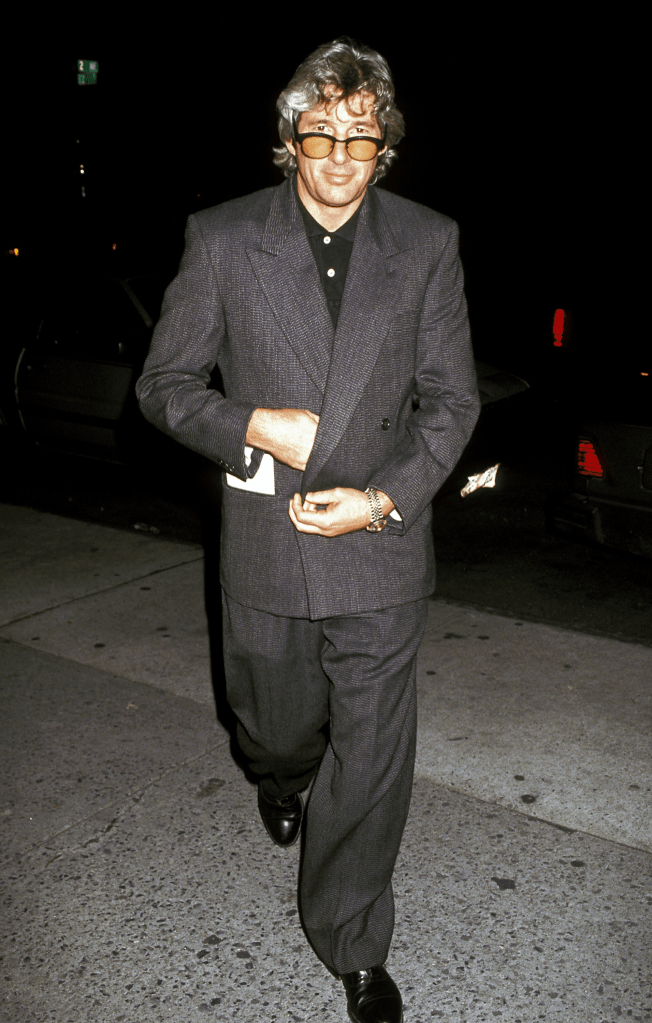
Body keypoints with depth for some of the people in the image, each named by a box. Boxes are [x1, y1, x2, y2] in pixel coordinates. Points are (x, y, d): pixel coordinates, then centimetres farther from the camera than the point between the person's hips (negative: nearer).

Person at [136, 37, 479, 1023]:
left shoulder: (429, 244, -1)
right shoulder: (222, 240, -3)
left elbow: (451, 398, 1)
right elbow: (165, 382, 2)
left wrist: (384, 498, -13)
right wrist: (254, 426, -16)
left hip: (379, 545, 0)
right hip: (264, 545, 1)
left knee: (371, 759, 5)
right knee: (279, 722, 21)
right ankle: (284, 774, 61)